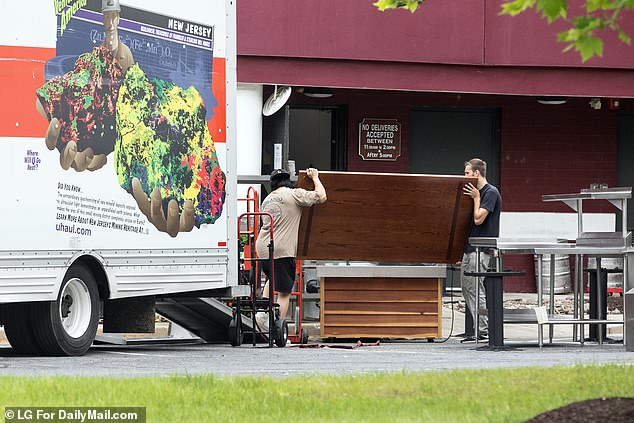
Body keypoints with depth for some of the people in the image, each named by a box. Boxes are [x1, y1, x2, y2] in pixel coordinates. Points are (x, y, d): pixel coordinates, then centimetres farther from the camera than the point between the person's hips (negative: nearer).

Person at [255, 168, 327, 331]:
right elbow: (321, 197, -4)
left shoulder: (268, 199, 18)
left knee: (272, 279, 34)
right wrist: (315, 177, 12)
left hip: (262, 248, 7)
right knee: (284, 292, -2)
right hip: (282, 250, -7)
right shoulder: (294, 195, -3)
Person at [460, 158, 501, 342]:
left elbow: (478, 219, -18)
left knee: (475, 289, -10)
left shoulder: (491, 193, -12)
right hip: (470, 247, 10)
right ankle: (480, 328, 12)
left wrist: (476, 198, -12)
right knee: (466, 288, 10)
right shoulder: (478, 192, 18)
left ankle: (484, 330, -7)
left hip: (481, 249, -10)